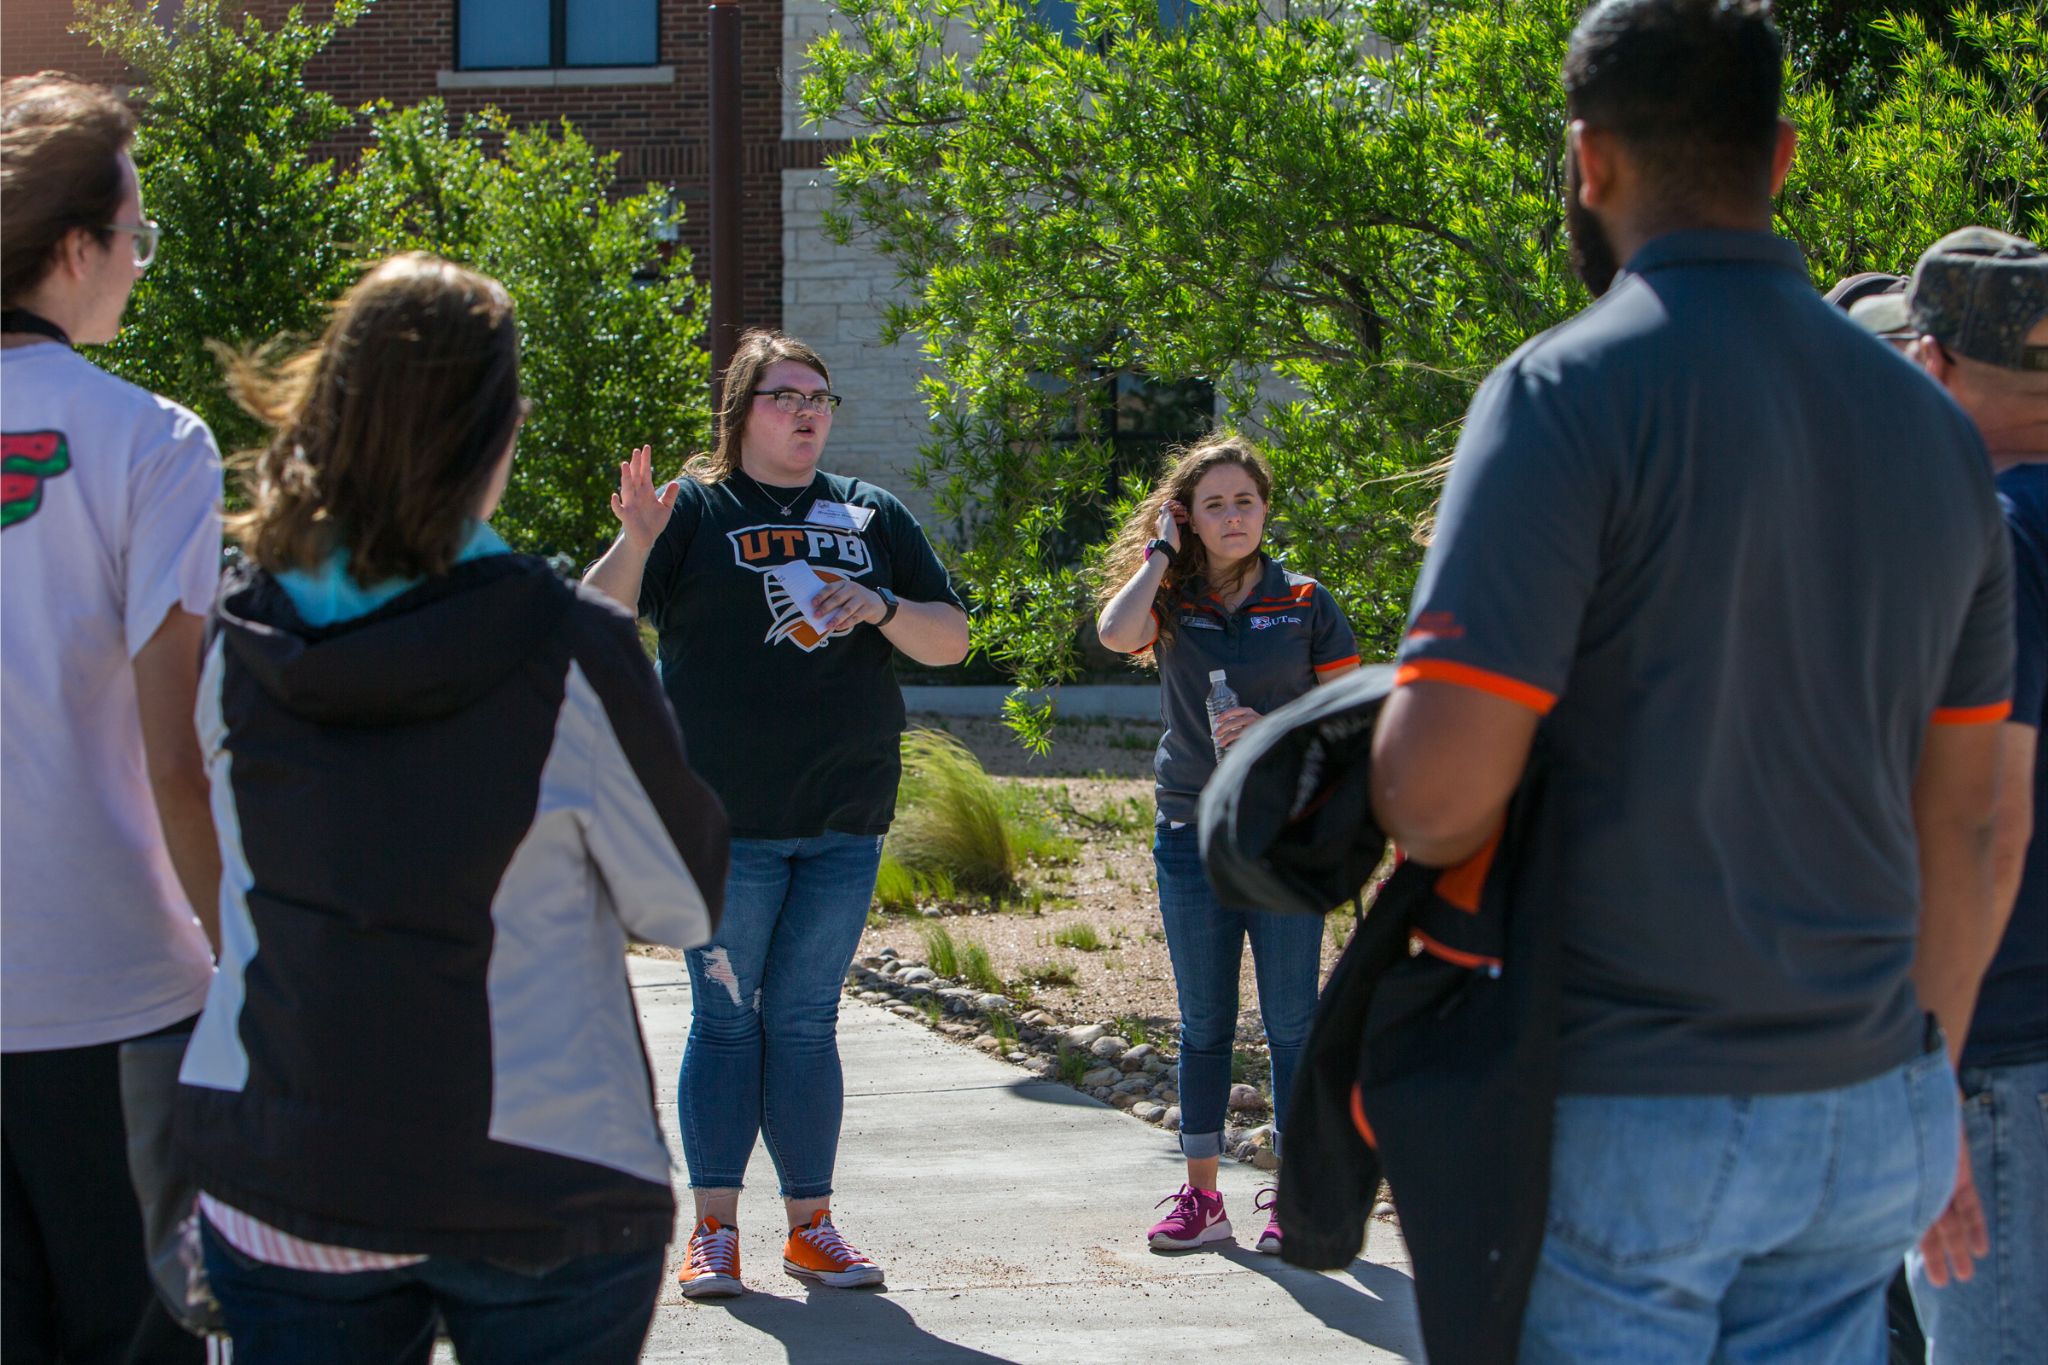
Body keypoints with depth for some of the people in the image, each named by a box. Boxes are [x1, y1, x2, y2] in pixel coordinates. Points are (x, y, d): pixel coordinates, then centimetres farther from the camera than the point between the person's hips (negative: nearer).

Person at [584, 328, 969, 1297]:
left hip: (845, 821, 3)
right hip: (725, 819, -3)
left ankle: (810, 1225, 14)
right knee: (724, 1017, 1)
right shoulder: (695, 509, 1)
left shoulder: (872, 515, 11)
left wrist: (882, 608, -9)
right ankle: (714, 1228, 7)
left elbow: (951, 641, 10)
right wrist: (635, 542, -27)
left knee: (806, 1022, 8)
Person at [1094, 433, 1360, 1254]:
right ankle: (1201, 1196, 15)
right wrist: (1161, 553, -6)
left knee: (1291, 1021, 0)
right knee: (1204, 1024, 8)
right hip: (1192, 833, 2)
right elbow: (1116, 633, -19)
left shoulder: (1303, 603, 1)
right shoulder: (1171, 602, 4)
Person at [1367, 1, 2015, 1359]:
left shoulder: (1571, 393, -12)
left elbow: (1438, 798, -19)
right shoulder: (1934, 426, 8)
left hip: (1626, 1114, -6)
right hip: (1872, 1123, 6)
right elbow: (1960, 825, 13)